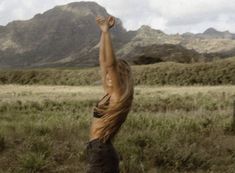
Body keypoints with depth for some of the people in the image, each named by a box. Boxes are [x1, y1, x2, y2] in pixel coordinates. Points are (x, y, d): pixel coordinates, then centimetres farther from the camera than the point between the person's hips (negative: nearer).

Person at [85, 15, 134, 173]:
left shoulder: (119, 96, -12)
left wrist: (106, 31, -23)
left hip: (102, 152, -9)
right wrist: (103, 32, 6)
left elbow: (110, 64, -23)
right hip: (98, 151, 9)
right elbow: (103, 61, 10)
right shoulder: (109, 94, 9)